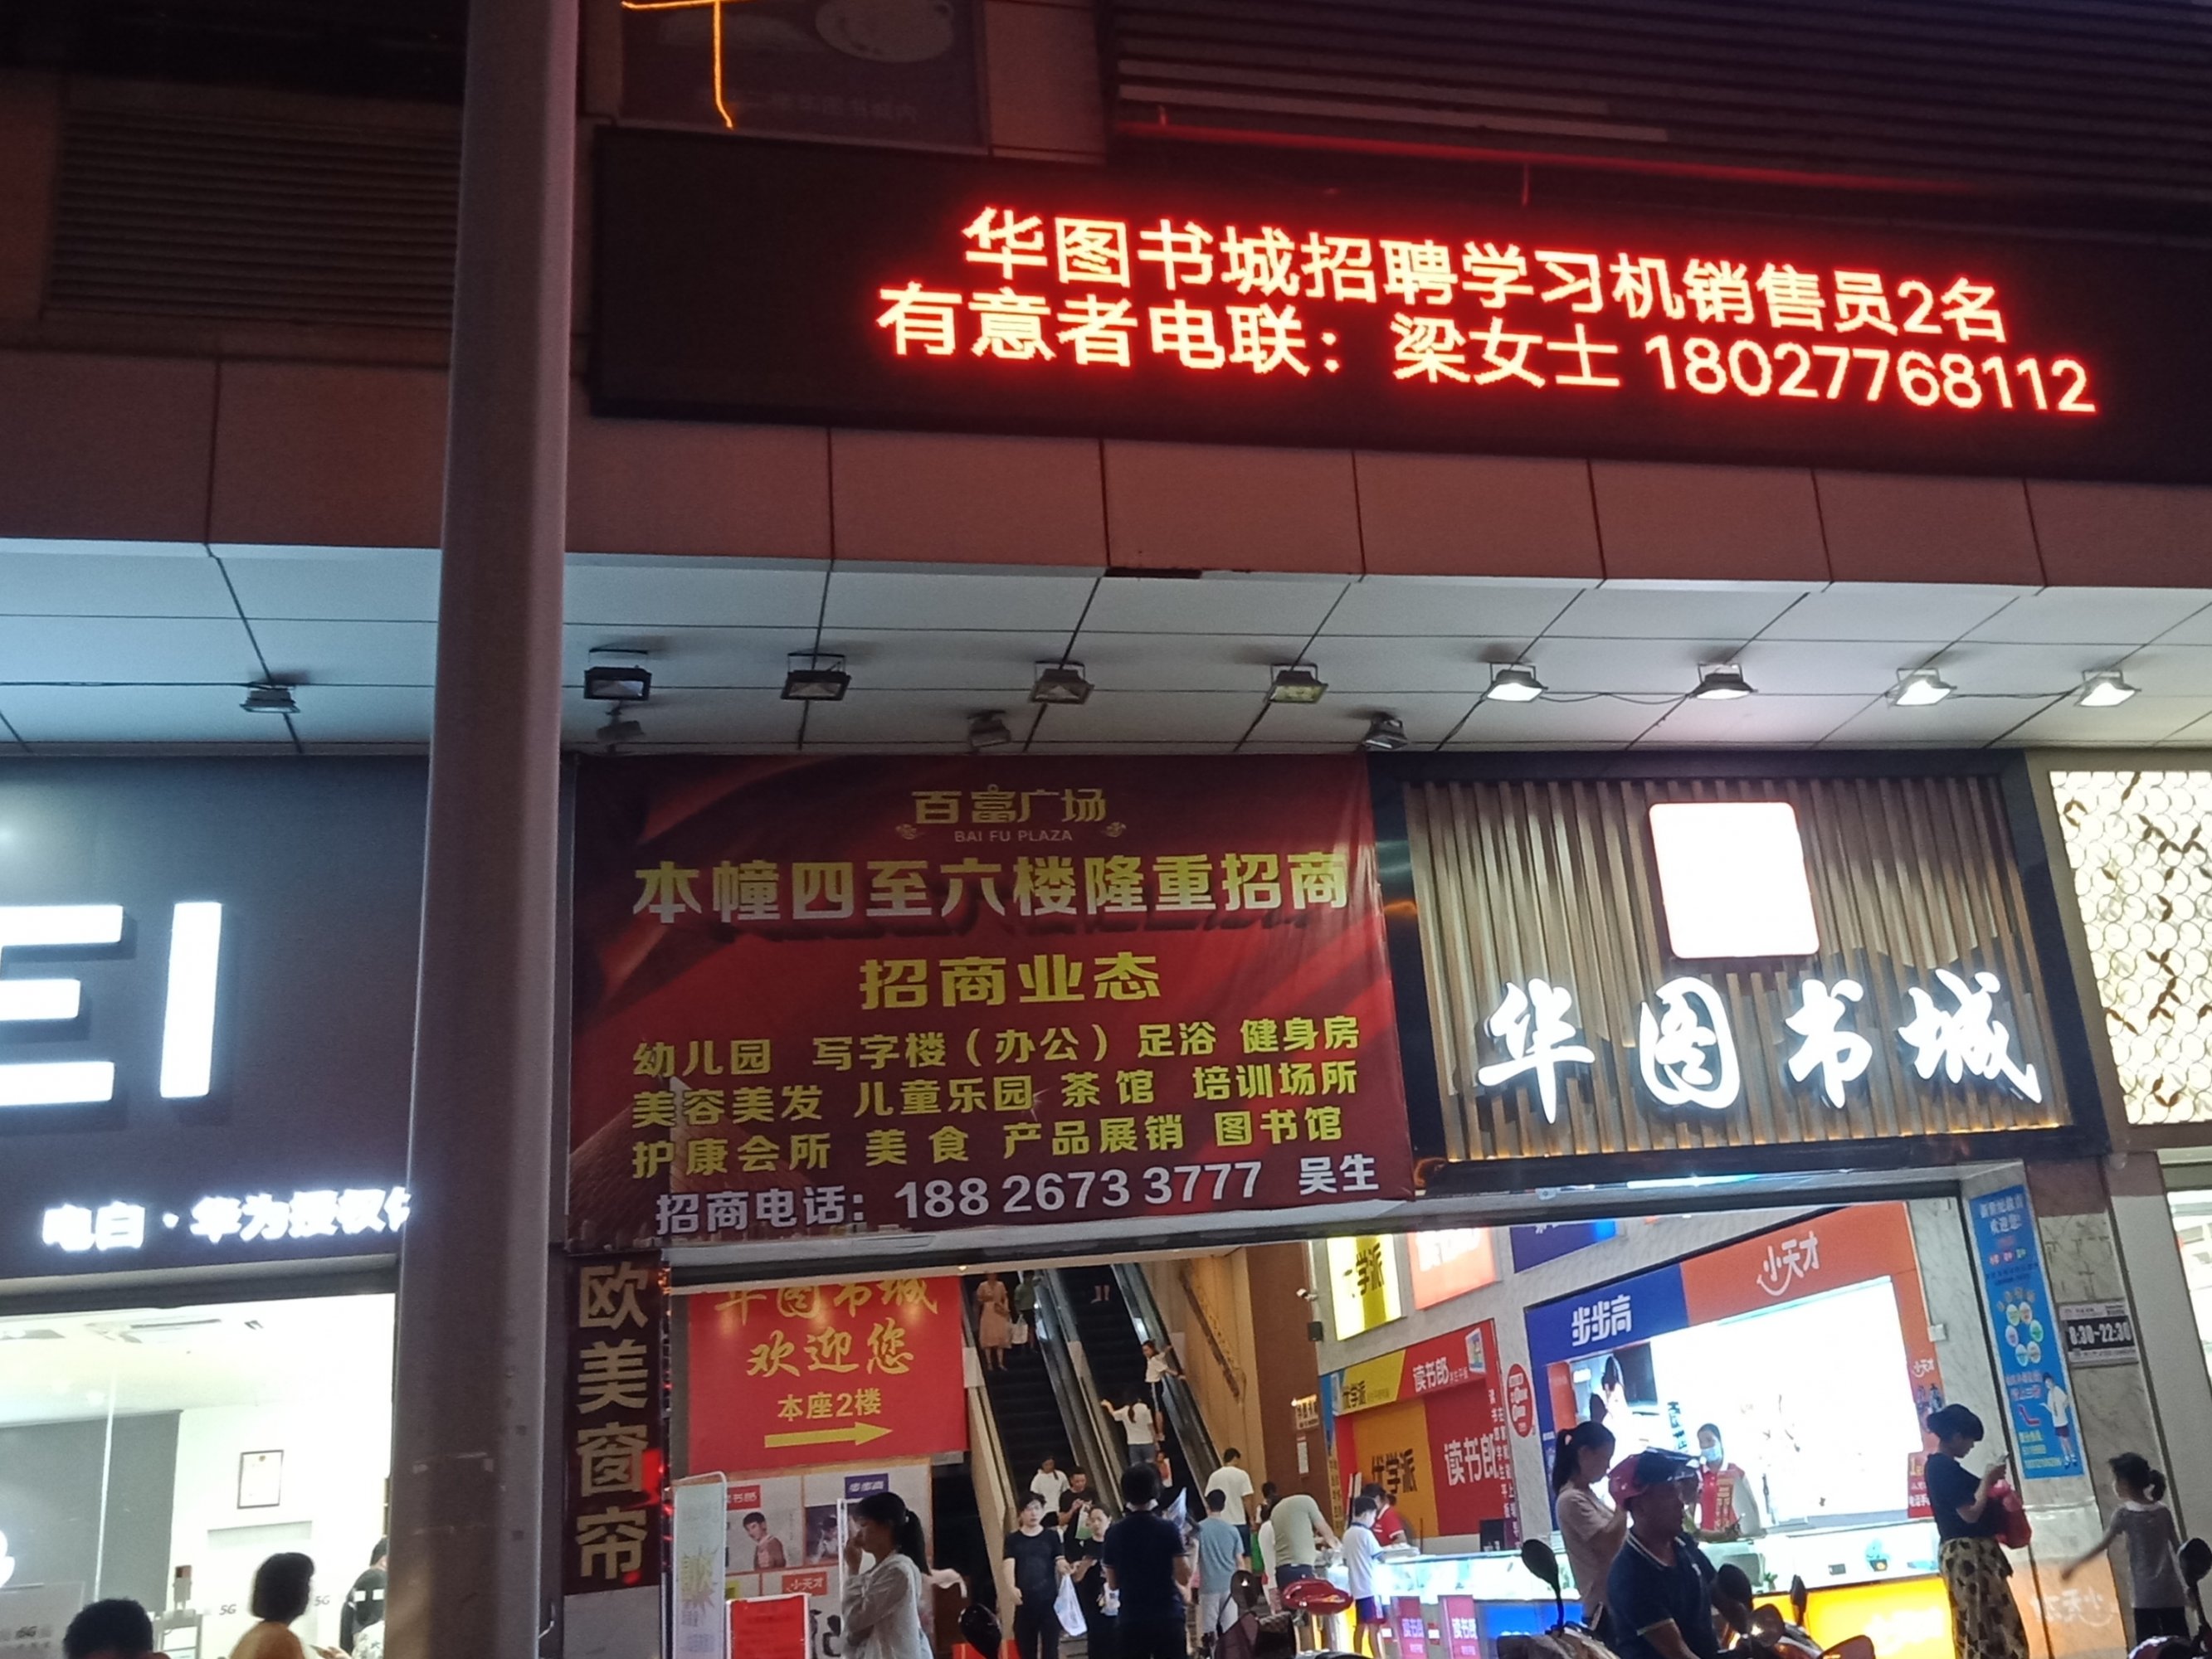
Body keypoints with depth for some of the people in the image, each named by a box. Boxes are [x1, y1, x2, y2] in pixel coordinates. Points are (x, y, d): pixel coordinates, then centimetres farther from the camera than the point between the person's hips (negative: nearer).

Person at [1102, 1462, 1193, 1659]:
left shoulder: (1114, 1533, -1)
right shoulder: (1169, 1529, -8)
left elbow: (1113, 1584, 6)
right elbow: (1184, 1577, -9)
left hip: (1131, 1618, 2)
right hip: (1168, 1616, -2)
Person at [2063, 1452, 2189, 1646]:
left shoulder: (2124, 1513, -5)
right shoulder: (2163, 1510, 7)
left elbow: (2102, 1546, -2)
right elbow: (2178, 1549, 9)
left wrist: (2074, 1564, 9)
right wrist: (2190, 1585, 17)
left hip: (2146, 1595, -5)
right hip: (2172, 1592, 5)